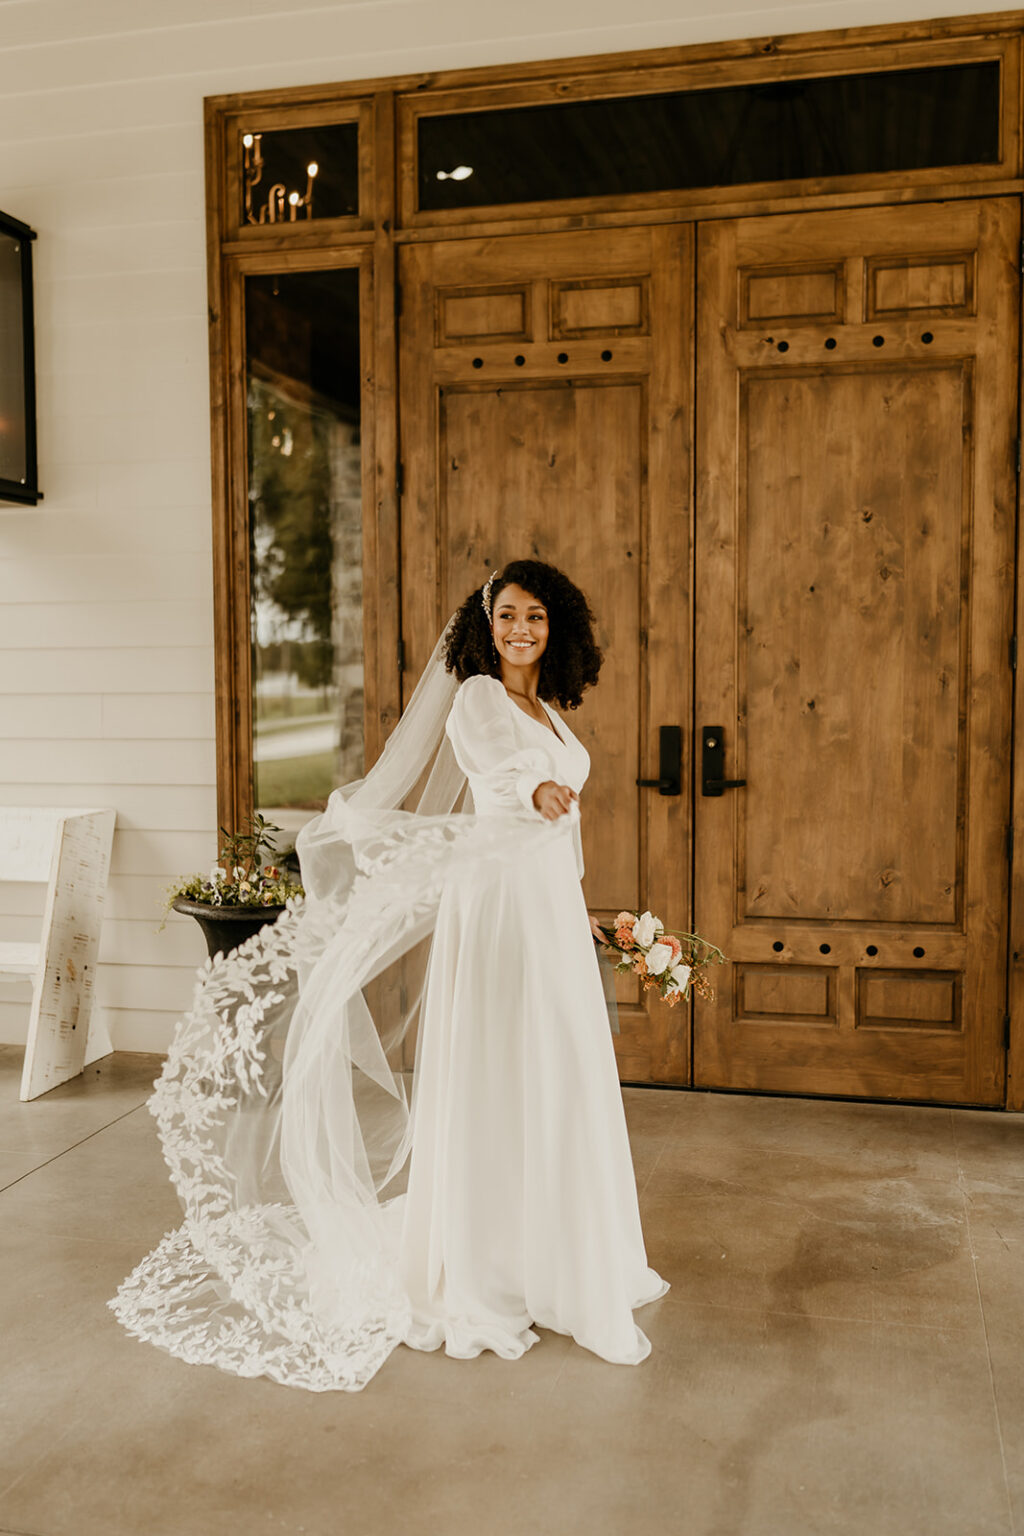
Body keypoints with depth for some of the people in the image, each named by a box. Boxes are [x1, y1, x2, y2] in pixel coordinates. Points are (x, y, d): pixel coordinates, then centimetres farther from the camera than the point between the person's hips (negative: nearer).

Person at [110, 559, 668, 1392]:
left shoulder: (552, 713, 16)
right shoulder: (475, 697, -8)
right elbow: (491, 772, -31)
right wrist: (534, 791, -53)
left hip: (553, 909, 8)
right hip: (495, 902, -8)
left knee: (556, 1089, 15)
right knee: (488, 1091, -2)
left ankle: (546, 1257, 32)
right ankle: (477, 1283, 11)